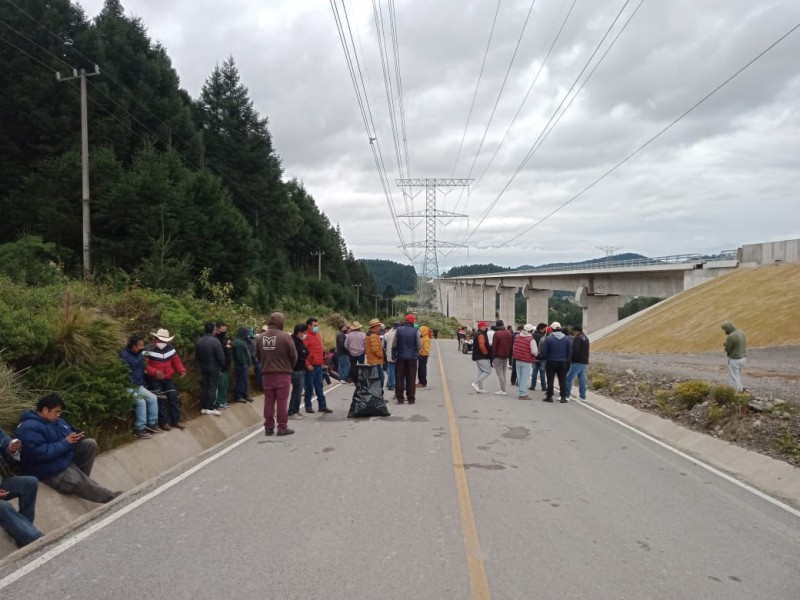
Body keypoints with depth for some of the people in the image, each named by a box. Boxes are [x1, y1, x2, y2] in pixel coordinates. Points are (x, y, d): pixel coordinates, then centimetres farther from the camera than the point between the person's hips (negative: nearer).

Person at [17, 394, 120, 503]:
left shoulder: (57, 421, 7)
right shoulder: (29, 428, -22)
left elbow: (69, 433, 18)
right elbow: (41, 453, -30)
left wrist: (76, 437, -7)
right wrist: (65, 443, -25)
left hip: (66, 456, 9)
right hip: (51, 470, -9)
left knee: (90, 443, -5)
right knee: (81, 483, -20)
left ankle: (80, 476, -6)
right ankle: (111, 497, -3)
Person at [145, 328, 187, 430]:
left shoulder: (170, 348, 3)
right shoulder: (149, 350, -13)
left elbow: (176, 361, 6)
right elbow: (145, 365, -16)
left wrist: (182, 371, -11)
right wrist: (154, 372, -31)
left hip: (168, 379, 5)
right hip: (155, 380, -5)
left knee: (173, 398, 6)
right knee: (159, 400, -3)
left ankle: (176, 420, 14)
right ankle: (163, 422, 5)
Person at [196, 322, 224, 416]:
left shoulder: (199, 341, 0)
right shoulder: (215, 341, -20)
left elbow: (196, 355, 9)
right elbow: (220, 356, -17)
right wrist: (221, 365, 0)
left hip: (203, 368, 6)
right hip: (214, 368, -6)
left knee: (204, 387, 12)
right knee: (212, 388, 1)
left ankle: (204, 407, 16)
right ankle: (210, 408, 3)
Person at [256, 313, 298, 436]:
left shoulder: (261, 337, 0)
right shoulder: (285, 336, -14)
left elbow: (258, 356, 7)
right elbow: (293, 355, -9)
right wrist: (290, 367, 9)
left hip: (266, 373, 4)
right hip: (282, 373, -4)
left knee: (269, 400, 11)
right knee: (282, 401, 2)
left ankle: (268, 427, 16)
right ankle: (282, 427, 5)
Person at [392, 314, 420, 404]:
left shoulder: (399, 330, -2)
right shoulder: (415, 331, -8)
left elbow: (394, 345, -1)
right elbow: (419, 346, -4)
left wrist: (394, 356, 6)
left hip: (400, 357, 1)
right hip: (412, 358, -1)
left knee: (399, 378, 9)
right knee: (411, 378, 6)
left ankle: (399, 398, 9)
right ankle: (411, 398, 8)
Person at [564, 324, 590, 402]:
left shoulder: (578, 338, -14)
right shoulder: (585, 338, 17)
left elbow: (575, 351, -20)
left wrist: (573, 359, -9)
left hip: (577, 362, -10)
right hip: (584, 362, 10)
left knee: (569, 378, -6)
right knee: (582, 379, 12)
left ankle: (566, 395, -6)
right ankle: (583, 396, 13)